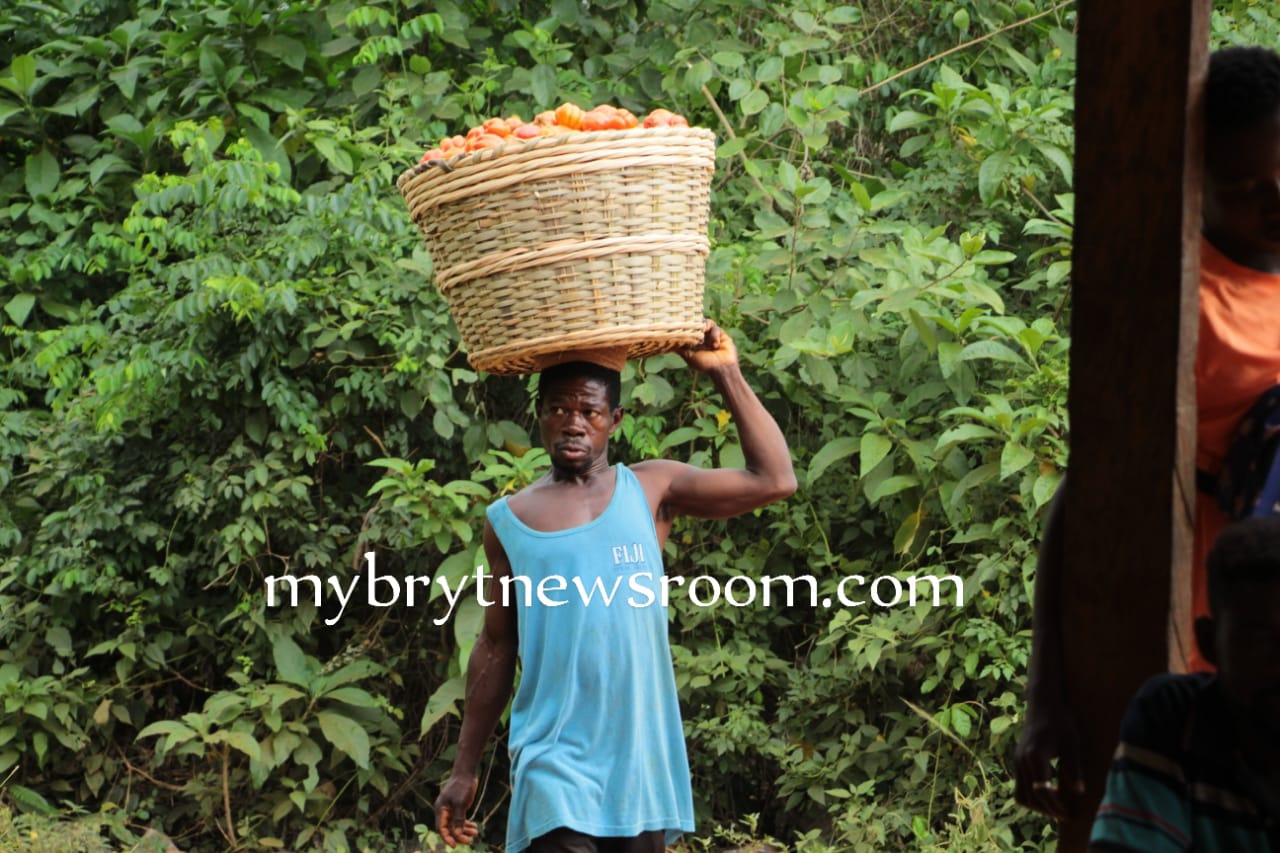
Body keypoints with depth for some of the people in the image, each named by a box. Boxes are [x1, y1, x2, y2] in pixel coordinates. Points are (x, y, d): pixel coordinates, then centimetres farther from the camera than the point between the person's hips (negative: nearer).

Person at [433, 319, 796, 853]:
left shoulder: (651, 490, 4)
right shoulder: (508, 521, 5)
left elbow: (773, 480, -5)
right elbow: (496, 647, 11)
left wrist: (725, 375, -5)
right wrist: (464, 768, 11)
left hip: (639, 757, 1)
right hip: (555, 764, -1)